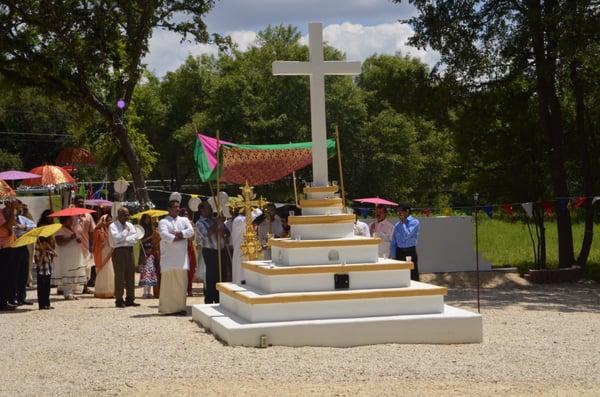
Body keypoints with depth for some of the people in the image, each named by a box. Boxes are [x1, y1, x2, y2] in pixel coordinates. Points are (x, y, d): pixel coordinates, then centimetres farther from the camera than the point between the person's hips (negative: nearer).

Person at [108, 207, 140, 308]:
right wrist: (126, 231, -7)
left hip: (129, 251, 6)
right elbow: (116, 239, -15)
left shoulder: (130, 225, 16)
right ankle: (119, 300, -3)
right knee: (120, 276, -6)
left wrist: (124, 239, -10)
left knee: (131, 275, 5)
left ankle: (130, 299, 10)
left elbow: (135, 237, 4)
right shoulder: (113, 226, -1)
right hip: (119, 251, -6)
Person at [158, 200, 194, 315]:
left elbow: (191, 231, -1)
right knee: (169, 282, -5)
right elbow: (164, 235, -14)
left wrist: (178, 234, -11)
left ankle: (180, 307, 5)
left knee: (182, 282, 1)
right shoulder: (163, 222, 3)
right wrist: (180, 237, -9)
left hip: (181, 257, 4)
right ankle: (167, 308, -2)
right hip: (168, 257, -3)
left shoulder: (184, 220, 16)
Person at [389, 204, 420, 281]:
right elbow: (393, 243, 12)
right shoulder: (397, 225, 11)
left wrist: (403, 221, -12)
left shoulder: (414, 222, -5)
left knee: (413, 278, -5)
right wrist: (392, 257, 5)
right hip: (399, 252, 5)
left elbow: (406, 235, -18)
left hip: (410, 252, -5)